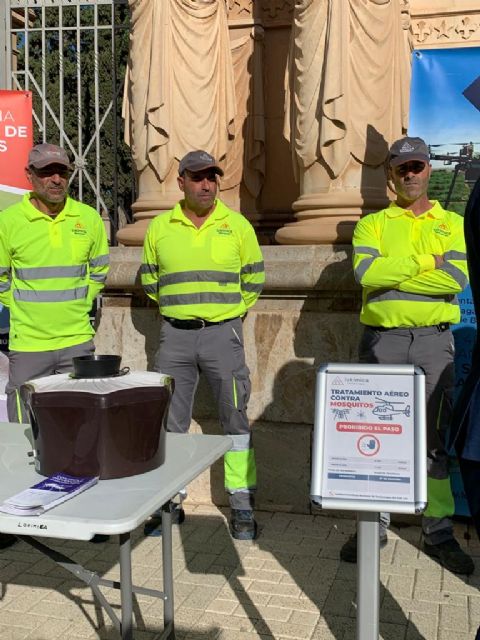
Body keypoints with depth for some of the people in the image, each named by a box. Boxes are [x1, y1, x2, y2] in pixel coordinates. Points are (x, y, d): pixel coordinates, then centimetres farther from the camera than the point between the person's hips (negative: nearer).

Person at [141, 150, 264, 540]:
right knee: (169, 420, 7)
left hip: (222, 333, -2)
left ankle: (243, 507, 11)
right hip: (175, 335, 2)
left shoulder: (237, 225, 2)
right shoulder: (159, 228, 5)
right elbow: (150, 279, 17)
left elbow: (254, 278, 10)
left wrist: (229, 311, 9)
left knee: (235, 417, 1)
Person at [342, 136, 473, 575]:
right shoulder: (372, 224, 11)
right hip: (382, 340, 0)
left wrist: (392, 273, -10)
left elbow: (458, 278, -8)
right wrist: (426, 263, -8)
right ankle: (373, 524, 17)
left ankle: (439, 532, 16)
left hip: (434, 340, 0)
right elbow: (365, 273, -10)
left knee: (436, 438, 5)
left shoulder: (452, 224, 11)